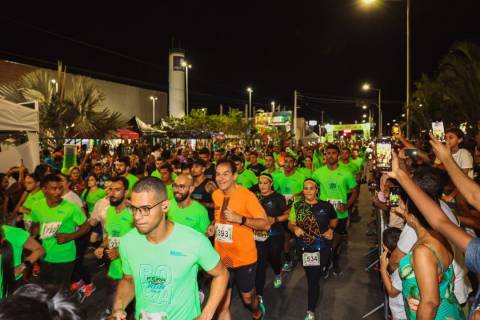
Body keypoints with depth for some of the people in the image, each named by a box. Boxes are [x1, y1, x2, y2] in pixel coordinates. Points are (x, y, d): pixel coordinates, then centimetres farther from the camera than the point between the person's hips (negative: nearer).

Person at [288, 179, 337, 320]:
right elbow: (290, 224, -2)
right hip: (304, 248, 2)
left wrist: (331, 229, -6)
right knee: (310, 276, 20)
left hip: (322, 248, -2)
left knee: (313, 279, -3)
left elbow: (334, 219, 11)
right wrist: (295, 228, -24)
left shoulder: (326, 206, -6)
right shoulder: (297, 206, -5)